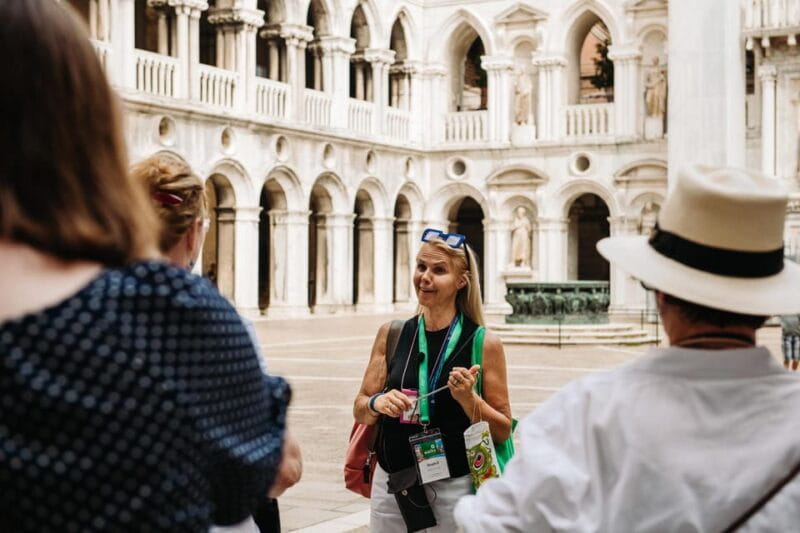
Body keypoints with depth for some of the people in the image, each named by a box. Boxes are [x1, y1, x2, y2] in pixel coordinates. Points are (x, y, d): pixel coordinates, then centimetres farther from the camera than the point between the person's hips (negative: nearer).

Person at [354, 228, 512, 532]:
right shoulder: (391, 335, 1)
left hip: (454, 487, -3)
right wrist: (376, 403, -13)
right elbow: (360, 412, 7)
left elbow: (502, 431, -3)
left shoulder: (484, 344, -7)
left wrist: (467, 398, -19)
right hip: (391, 484, 3)